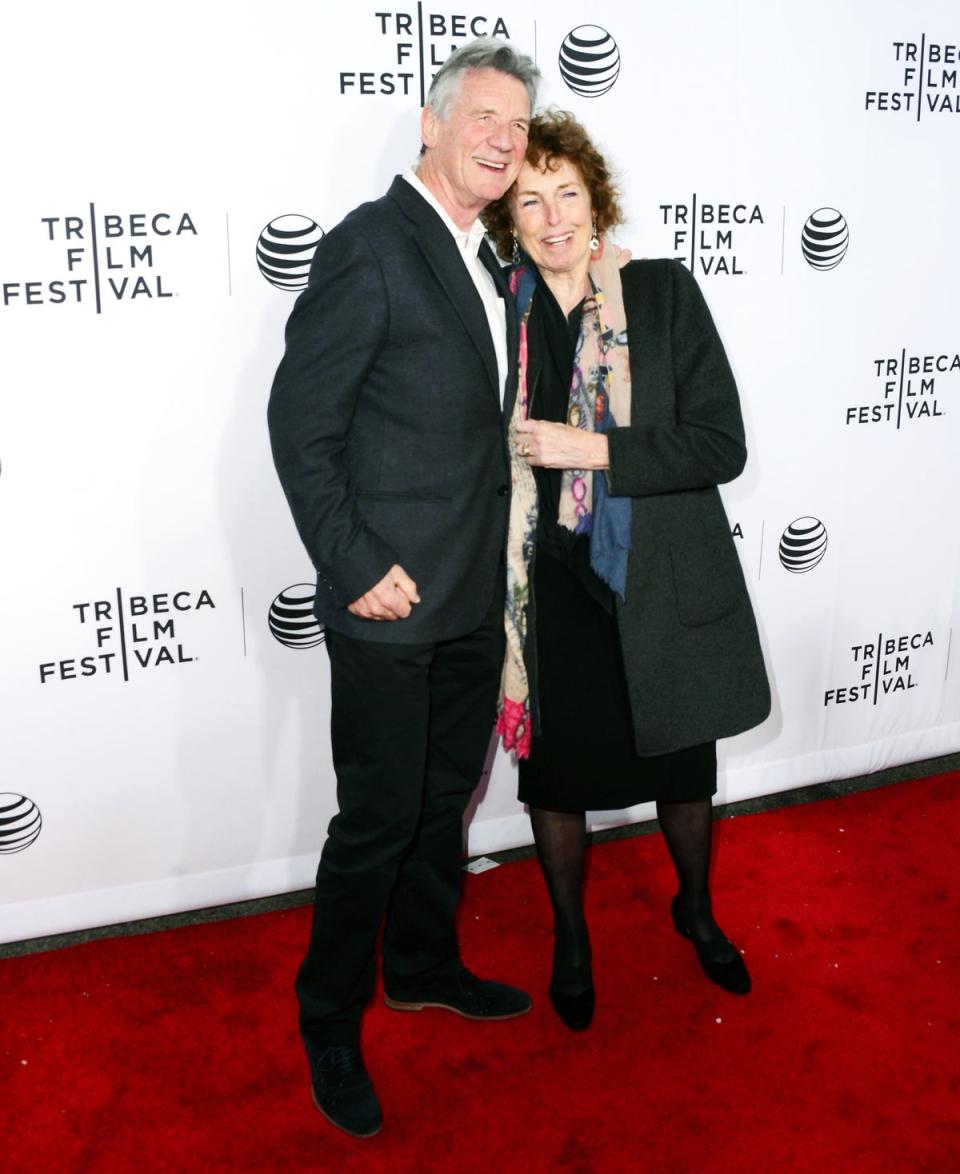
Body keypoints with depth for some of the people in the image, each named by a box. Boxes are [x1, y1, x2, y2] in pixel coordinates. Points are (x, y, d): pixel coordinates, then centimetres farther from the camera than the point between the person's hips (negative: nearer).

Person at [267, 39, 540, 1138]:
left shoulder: (485, 261, 12)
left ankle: (424, 964, 40)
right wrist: (356, 567, -18)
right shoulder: (369, 245, -13)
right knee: (378, 818, 2)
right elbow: (299, 423, -16)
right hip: (390, 598, -8)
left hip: (472, 596, 8)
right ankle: (329, 1022, 22)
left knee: (445, 797, 20)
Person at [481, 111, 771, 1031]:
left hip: (662, 584, 0)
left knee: (683, 767, 17)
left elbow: (721, 445, -11)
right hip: (551, 592, 1)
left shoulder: (663, 292, -7)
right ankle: (570, 939, 40)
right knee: (556, 775, 14)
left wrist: (595, 451, -21)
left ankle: (696, 910, 47)